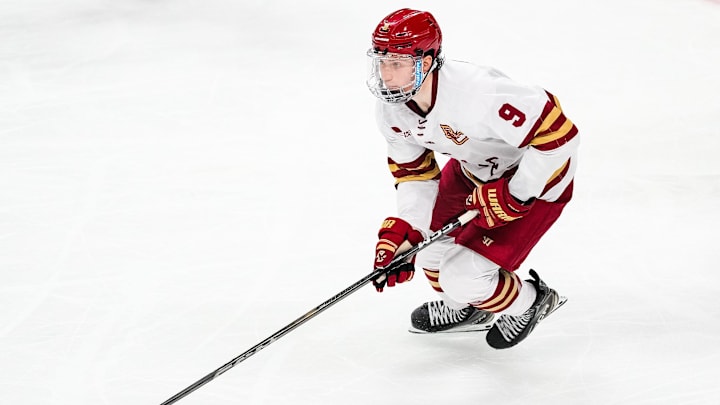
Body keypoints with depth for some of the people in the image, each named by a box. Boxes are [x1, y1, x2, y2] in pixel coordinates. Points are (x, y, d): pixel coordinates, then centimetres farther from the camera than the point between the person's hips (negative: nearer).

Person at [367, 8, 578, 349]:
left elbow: (559, 134, -35)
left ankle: (528, 302, 20)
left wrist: (512, 196, -29)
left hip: (535, 178, -8)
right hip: (474, 168, 8)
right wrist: (403, 233, -8)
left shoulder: (477, 92, -39)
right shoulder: (391, 107, -14)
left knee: (461, 277, -11)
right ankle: (466, 308, 40)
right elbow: (414, 170, 1)